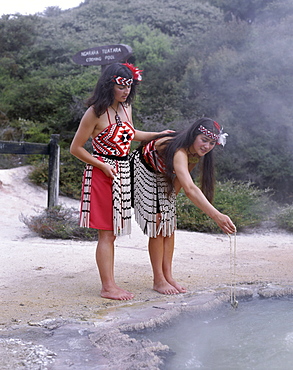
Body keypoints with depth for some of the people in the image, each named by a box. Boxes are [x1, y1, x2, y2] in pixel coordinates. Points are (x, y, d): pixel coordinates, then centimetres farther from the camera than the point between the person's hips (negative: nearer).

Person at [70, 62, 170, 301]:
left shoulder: (126, 107, 11)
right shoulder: (96, 112, -11)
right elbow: (76, 148, -8)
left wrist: (159, 135, 26)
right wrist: (102, 165, -15)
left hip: (123, 174, 7)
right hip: (102, 174, -7)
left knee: (112, 233, 10)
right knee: (106, 233, -4)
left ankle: (110, 284, 17)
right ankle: (107, 286, 2)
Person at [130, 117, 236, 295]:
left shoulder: (196, 154, -14)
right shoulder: (178, 152, -40)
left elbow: (180, 180, 1)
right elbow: (190, 189, -54)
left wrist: (168, 203, -5)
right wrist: (216, 216, -62)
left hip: (163, 176, 8)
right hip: (142, 170, -8)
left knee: (169, 225, 3)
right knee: (157, 226, -9)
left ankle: (168, 276, 10)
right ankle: (158, 280, 0)